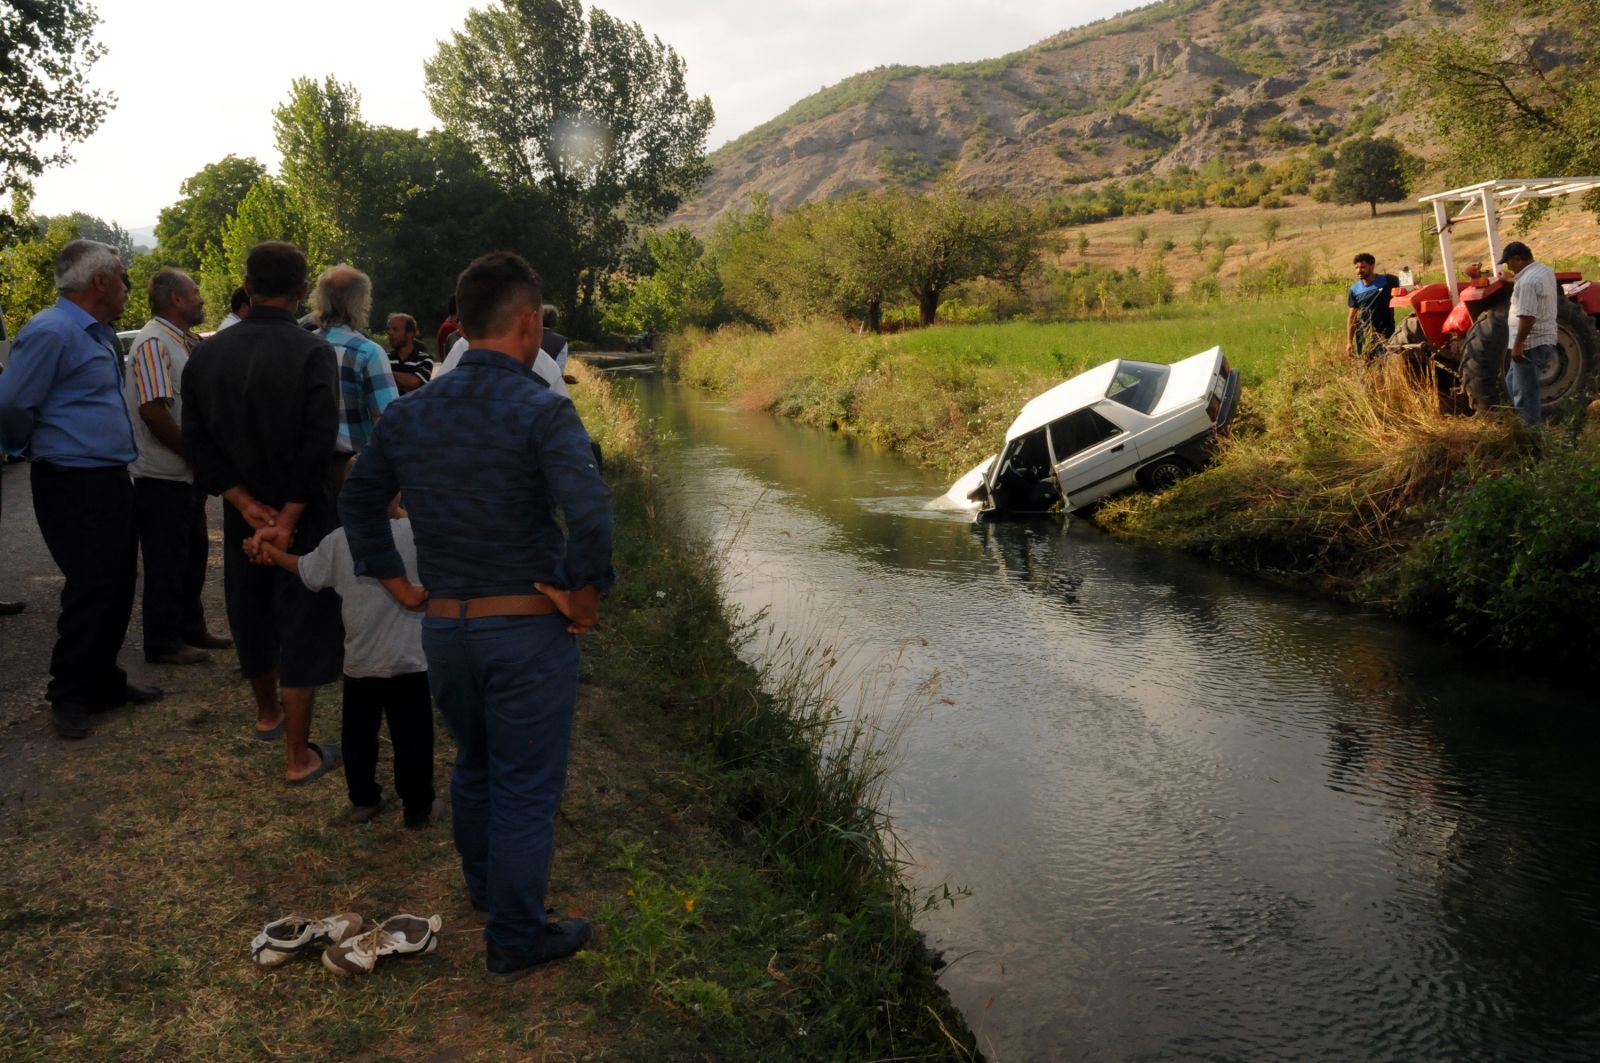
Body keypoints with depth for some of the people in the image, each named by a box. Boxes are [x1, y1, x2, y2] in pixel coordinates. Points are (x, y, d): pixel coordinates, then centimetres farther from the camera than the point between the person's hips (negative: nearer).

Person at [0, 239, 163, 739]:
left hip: (110, 480, 9)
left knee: (118, 584, 15)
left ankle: (103, 681, 28)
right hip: (75, 486, -9)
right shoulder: (51, 332, -17)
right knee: (93, 589, -4)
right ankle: (69, 697, 10)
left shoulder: (97, 333, 14)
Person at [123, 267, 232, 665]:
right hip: (162, 477, -9)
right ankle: (163, 642, 10)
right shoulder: (154, 343, -17)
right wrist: (194, 454, -15)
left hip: (187, 474, 9)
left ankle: (191, 629, 30)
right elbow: (153, 410, -24)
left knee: (193, 554, 17)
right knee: (167, 562, 0)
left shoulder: (187, 342, 12)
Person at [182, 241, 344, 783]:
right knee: (303, 626, 3)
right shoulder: (313, 352, -16)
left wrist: (249, 506, -8)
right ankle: (300, 756, 7)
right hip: (304, 514, -5)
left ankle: (267, 712, 45)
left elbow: (196, 439, -4)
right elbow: (319, 441, -23)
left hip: (244, 515, 5)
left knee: (252, 616, 22)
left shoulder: (206, 353, -1)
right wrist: (288, 520, -18)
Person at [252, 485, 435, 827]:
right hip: (411, 662, -3)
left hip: (360, 663, 3)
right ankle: (418, 807, 15)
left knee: (358, 735, 19)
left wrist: (272, 554, 30)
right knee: (412, 737, 7)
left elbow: (307, 571, 12)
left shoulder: (339, 541, -4)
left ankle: (363, 800, 30)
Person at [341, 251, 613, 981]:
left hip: (442, 625, 6)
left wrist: (398, 584, 15)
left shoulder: (409, 413, 3)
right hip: (527, 627, -6)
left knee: (474, 767, 26)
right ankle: (516, 938, 21)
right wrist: (585, 594, -16)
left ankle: (484, 886, 45)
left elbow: (357, 502, 14)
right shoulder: (541, 411, -17)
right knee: (526, 786, 9)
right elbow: (589, 514, -30)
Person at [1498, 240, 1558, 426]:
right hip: (1545, 341, 11)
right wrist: (1512, 280, 49)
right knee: (1513, 382, 23)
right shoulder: (1545, 271, 11)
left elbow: (1527, 317, -28)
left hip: (1530, 344, -11)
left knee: (1524, 392, -2)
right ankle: (1535, 422, 27)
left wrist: (1518, 344, -25)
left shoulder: (1527, 281, -22)